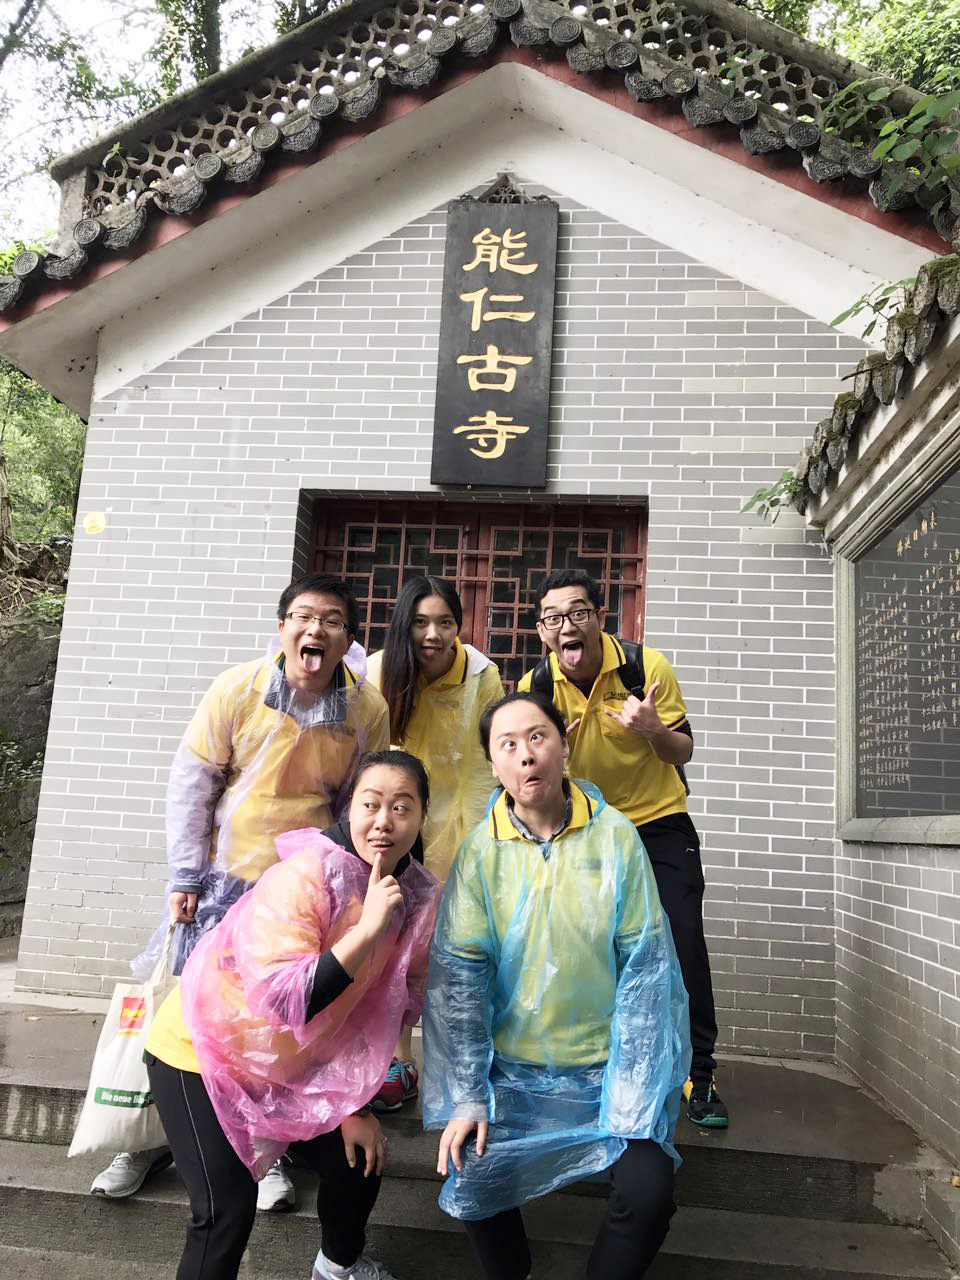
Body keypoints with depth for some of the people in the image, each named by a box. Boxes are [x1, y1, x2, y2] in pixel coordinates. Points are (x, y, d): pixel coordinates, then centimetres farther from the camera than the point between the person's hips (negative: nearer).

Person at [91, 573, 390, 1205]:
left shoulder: (368, 710, -11)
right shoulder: (238, 689, -14)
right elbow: (191, 784, -7)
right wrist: (185, 876, -6)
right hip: (223, 877, 0)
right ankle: (154, 1137, 32)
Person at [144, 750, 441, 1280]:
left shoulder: (420, 897, -11)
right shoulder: (306, 875, -30)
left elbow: (384, 1009, -1)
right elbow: (283, 1000, -38)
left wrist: (353, 1104, 0)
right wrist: (368, 928, -41)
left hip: (293, 1064, 6)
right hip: (200, 1052, -6)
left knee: (359, 1158, 11)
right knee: (228, 1210, -13)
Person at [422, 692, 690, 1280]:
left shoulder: (615, 837, -8)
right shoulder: (480, 851, -6)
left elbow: (646, 967, -6)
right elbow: (458, 976, -5)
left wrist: (634, 1098, -10)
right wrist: (465, 1098, -10)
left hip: (606, 1065, 0)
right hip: (512, 1069, 1)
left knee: (649, 1193, -18)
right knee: (470, 1184, -17)